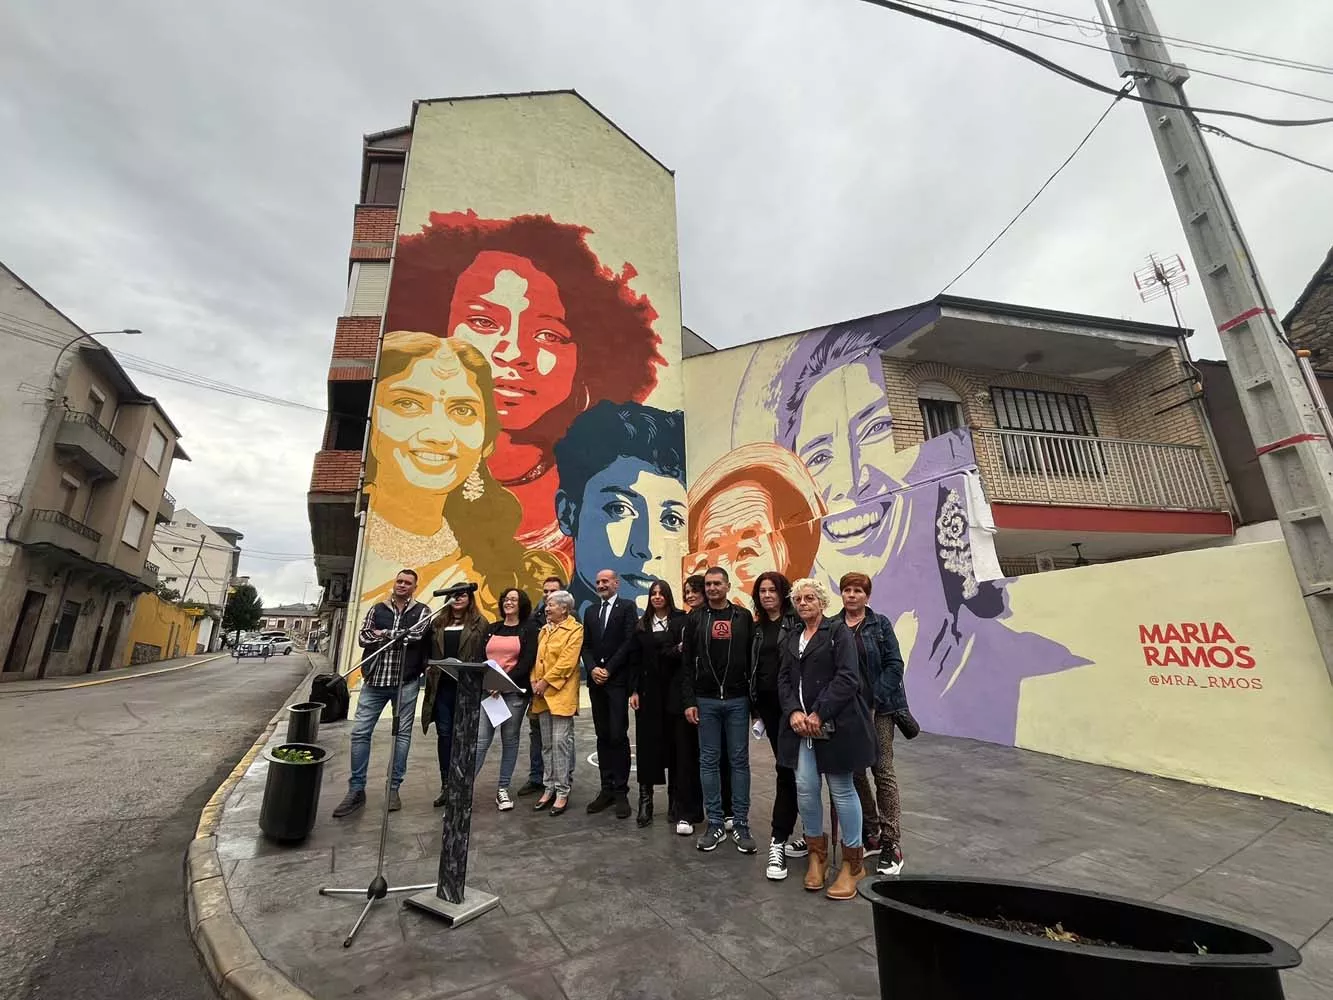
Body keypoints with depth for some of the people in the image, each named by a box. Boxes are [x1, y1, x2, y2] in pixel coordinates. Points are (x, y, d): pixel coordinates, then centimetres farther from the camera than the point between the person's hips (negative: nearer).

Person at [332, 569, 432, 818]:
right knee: (360, 732, 2)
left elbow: (415, 635, -15)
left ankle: (394, 788, 18)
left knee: (402, 733, 5)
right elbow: (363, 637, 1)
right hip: (375, 679, 3)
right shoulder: (377, 609, 10)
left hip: (406, 682, -2)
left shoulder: (421, 611, 2)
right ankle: (356, 790, 15)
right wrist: (398, 636, -12)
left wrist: (383, 634, -7)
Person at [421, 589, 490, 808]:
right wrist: (428, 668, 1)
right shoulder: (439, 623, 14)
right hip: (442, 685, 4)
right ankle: (445, 784, 16)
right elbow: (430, 651, 17)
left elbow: (486, 653, -3)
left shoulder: (480, 623, 1)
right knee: (444, 733, 6)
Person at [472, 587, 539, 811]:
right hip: (487, 690, 3)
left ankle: (503, 789, 18)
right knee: (480, 740, -2)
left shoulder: (529, 629, 1)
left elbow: (527, 662, -8)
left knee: (510, 740, 6)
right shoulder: (492, 628, 13)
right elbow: (481, 657, 10)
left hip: (514, 691, -2)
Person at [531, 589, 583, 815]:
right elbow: (537, 659, 14)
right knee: (547, 744, 12)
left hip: (561, 694, -7)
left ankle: (563, 791, 6)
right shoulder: (544, 630, 15)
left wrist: (545, 682, -14)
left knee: (561, 742, -5)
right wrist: (534, 682, 0)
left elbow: (566, 661, -13)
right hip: (542, 695, 7)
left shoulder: (575, 630, -6)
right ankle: (550, 788, 22)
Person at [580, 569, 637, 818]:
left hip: (617, 680, -5)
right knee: (603, 737, 10)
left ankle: (621, 792, 7)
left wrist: (609, 669, -12)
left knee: (618, 736, -4)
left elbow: (629, 642, -10)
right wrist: (592, 669, -6)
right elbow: (585, 645, 11)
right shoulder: (590, 611, 15)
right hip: (596, 680, 5)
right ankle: (606, 789, 18)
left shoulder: (627, 607, -2)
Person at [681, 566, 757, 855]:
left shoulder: (743, 617, 2)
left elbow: (752, 658, 3)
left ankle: (741, 825, 19)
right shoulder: (696, 618, 2)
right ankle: (714, 823, 21)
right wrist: (689, 701, -4)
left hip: (737, 700, 0)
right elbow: (687, 663, 1)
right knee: (709, 761, 8)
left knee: (739, 760, 7)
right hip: (705, 701, 0)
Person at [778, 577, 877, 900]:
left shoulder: (838, 631, -4)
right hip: (801, 725, 5)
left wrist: (819, 715, -17)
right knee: (805, 788, 3)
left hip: (835, 725, -5)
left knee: (841, 789, 4)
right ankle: (817, 853, 25)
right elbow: (784, 679, 10)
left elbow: (847, 678, -13)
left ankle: (852, 862, 22)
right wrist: (793, 712, -8)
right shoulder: (790, 639, 15)